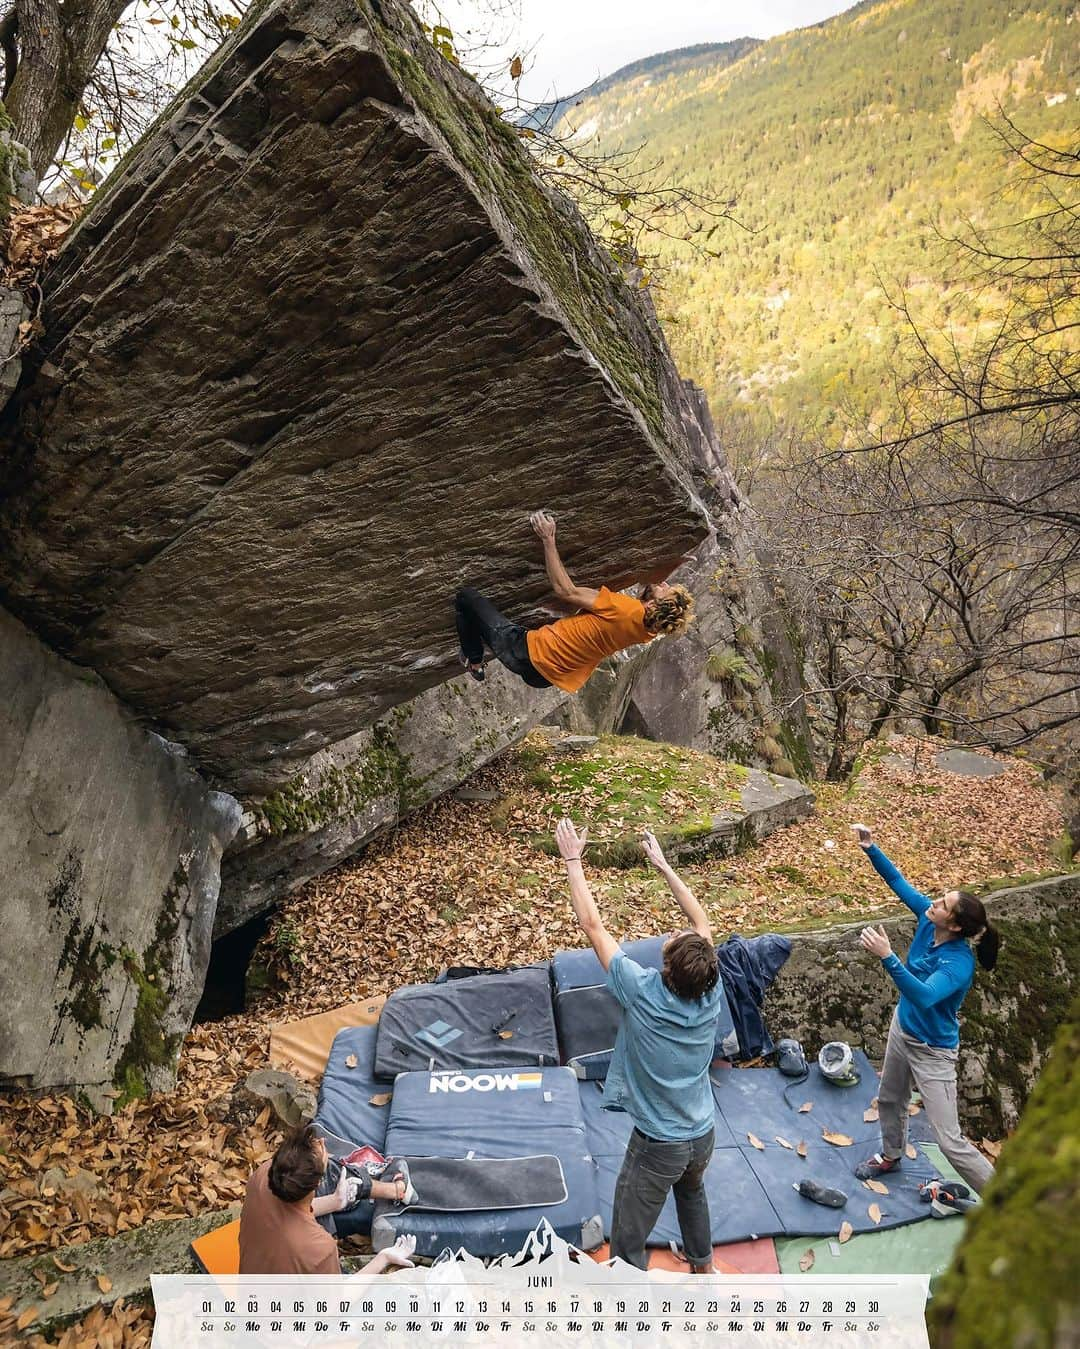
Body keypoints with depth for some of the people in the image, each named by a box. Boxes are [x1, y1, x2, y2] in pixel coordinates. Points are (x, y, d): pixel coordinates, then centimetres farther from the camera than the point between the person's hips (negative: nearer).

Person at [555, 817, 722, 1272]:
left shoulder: (642, 993, -29)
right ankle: (702, 1263, 58)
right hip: (703, 1135, 6)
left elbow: (592, 925, -22)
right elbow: (701, 921, -2)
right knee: (692, 1193, 36)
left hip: (658, 1145, -6)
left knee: (627, 1244, 12)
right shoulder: (710, 991, -17)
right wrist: (663, 865, 4)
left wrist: (573, 860, -14)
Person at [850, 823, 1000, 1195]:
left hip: (932, 1051, -7)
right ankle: (891, 1156, 55)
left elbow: (923, 996, -48)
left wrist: (887, 957, -57)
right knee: (889, 1100, 28)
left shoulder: (959, 963, -34)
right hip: (902, 1029, 7)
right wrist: (870, 849, -16)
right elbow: (897, 882, -5)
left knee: (950, 1141, -1)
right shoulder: (927, 920, -16)